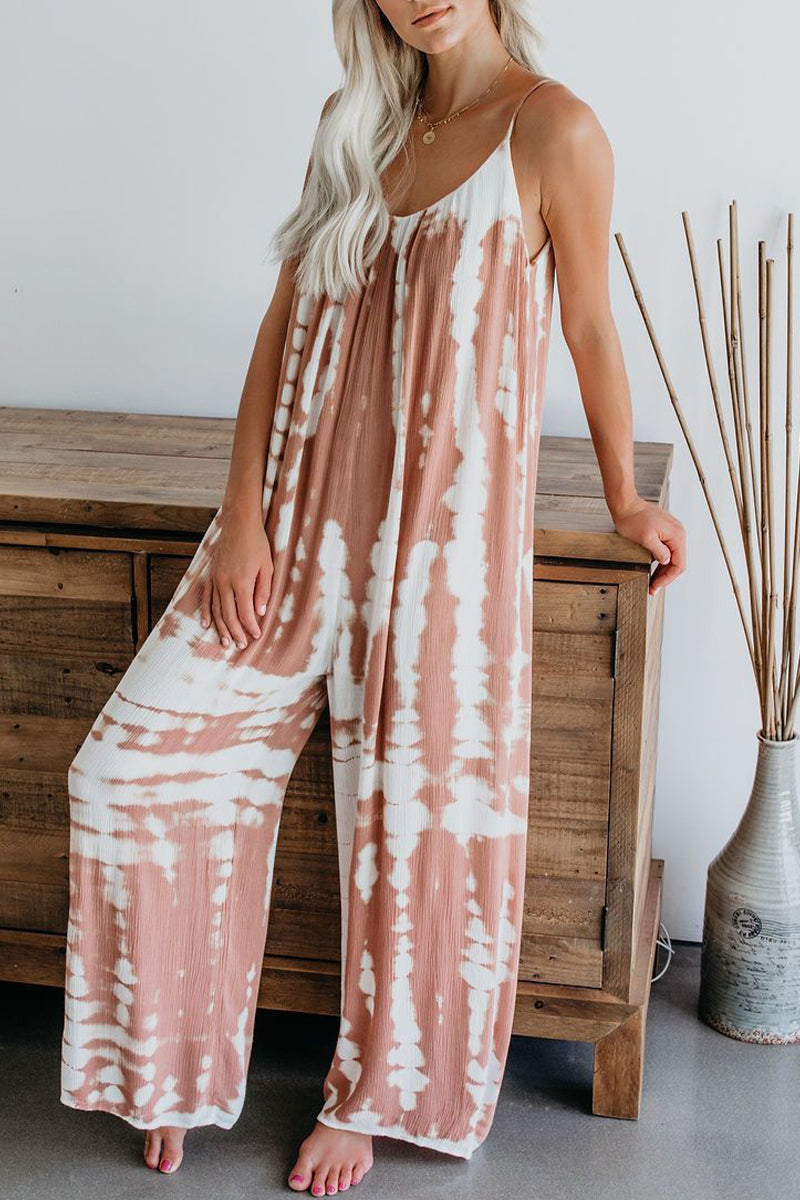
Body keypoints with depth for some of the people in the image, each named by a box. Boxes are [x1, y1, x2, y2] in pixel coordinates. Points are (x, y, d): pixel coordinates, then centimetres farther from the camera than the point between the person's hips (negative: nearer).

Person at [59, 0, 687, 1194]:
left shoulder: (553, 130, -7)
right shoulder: (353, 119, 9)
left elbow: (590, 329, 1)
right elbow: (284, 320, 6)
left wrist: (625, 500, 9)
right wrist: (241, 514, -1)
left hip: (444, 519, -5)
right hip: (304, 508, 5)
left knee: (409, 807, 6)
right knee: (134, 759, 1)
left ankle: (370, 1092, 29)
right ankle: (177, 1055, 21)